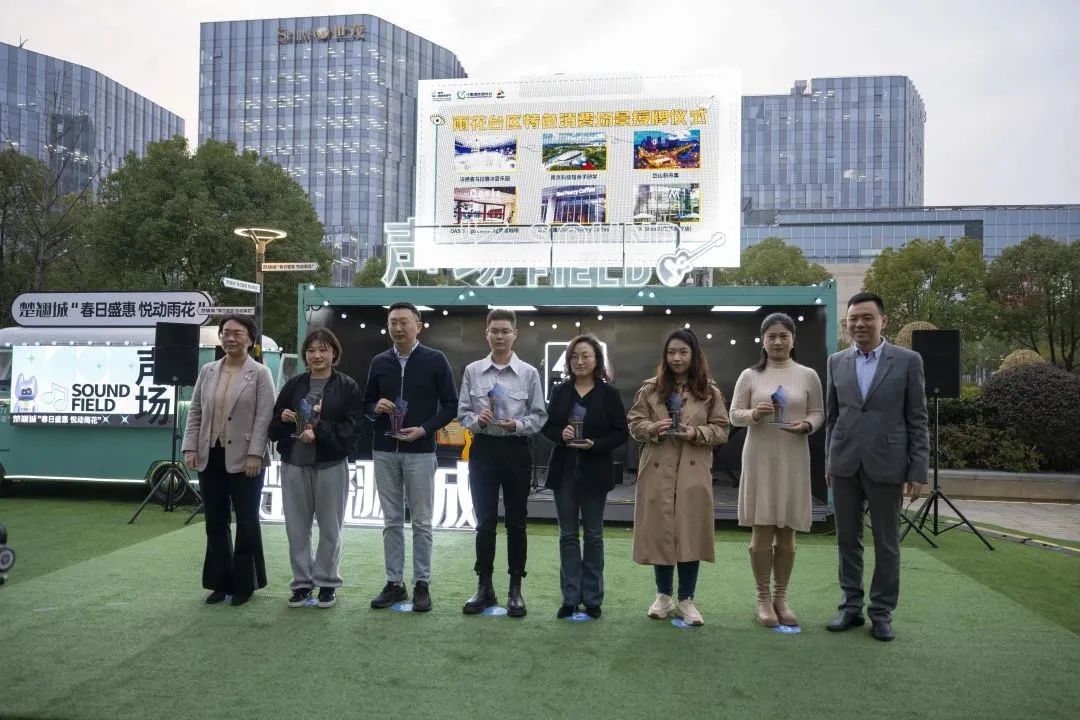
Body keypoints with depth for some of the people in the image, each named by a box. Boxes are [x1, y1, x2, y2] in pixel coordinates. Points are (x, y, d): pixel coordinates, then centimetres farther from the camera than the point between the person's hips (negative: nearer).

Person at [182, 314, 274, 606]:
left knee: (246, 521, 4)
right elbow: (195, 412, 11)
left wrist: (255, 454, -17)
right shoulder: (208, 371, 11)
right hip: (210, 457, 5)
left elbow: (264, 417, -10)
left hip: (243, 458, -4)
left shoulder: (260, 373, -3)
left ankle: (244, 583, 16)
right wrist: (190, 448, 1)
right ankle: (220, 582, 20)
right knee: (215, 522, 9)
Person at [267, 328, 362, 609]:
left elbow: (352, 428, -8)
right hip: (294, 465, 3)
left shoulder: (348, 387, -1)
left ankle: (326, 582, 21)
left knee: (330, 528, 7)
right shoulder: (293, 385, 10)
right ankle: (302, 581, 21)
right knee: (296, 527, 8)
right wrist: (283, 418, -10)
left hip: (330, 466, -3)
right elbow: (273, 427, 12)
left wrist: (319, 430, -21)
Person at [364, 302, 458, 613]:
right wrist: (376, 408, -8)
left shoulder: (435, 360, -3)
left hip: (420, 452, -3)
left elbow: (450, 405, -2)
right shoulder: (379, 362, 8)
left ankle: (422, 584, 12)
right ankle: (394, 583, 18)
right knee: (392, 521, 9)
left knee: (421, 522, 3)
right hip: (384, 451, 4)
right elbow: (367, 403, 15)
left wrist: (424, 429, -14)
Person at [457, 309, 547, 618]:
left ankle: (515, 588, 19)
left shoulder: (529, 373, -3)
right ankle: (484, 586, 22)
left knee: (516, 522, 8)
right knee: (485, 521, 9)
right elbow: (462, 414, 4)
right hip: (483, 450, 1)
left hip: (516, 451, -1)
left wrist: (518, 424, -19)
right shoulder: (472, 371, 1)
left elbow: (540, 415, -2)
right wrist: (476, 419, -17)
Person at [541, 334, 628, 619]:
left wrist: (595, 445, -20)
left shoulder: (609, 393, -4)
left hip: (594, 472, -3)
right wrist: (560, 434, -14)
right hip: (564, 471, 3)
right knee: (567, 535, 7)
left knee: (593, 534, 8)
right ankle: (570, 597, 15)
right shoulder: (560, 391, 5)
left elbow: (621, 432, -5)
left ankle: (592, 598, 18)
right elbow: (546, 426, 7)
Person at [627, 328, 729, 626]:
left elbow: (721, 430, 4)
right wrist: (653, 428, -15)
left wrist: (696, 433, -14)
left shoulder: (709, 391, 5)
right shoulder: (650, 388, 5)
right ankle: (664, 596, 21)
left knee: (690, 534, 1)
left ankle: (686, 600, 15)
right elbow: (634, 424, 6)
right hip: (657, 472, 1)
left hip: (693, 474, 0)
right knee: (659, 532, 4)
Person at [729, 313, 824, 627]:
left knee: (787, 531, 8)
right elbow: (734, 415, 4)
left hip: (793, 460, 1)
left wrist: (806, 425, -14)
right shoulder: (749, 375, 3)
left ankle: (781, 597, 21)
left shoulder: (808, 375, 4)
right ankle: (763, 598, 14)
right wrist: (754, 414, -17)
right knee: (762, 530, 2)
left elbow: (819, 413, 7)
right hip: (760, 458, -1)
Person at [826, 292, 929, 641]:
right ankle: (851, 606, 21)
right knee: (848, 539, 10)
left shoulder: (908, 361, -1)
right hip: (845, 464, 3)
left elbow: (917, 419, -2)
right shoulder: (837, 361, 7)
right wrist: (829, 462, 10)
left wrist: (918, 470, -5)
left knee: (887, 543, 7)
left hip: (886, 464, -3)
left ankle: (882, 612, 19)